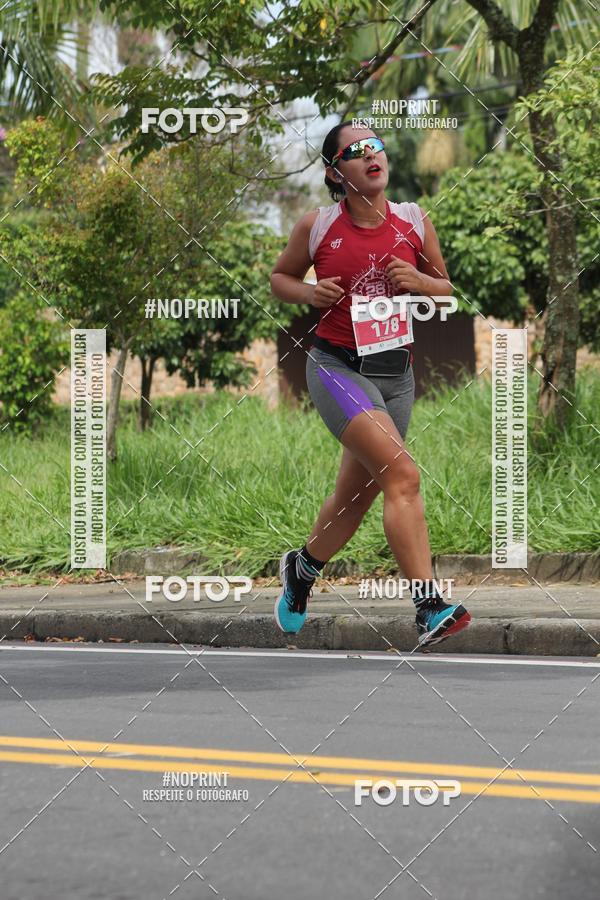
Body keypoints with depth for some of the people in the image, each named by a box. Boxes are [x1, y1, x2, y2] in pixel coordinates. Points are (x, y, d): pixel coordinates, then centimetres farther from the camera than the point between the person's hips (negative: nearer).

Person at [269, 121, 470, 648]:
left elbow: (447, 291, 12)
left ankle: (303, 569, 45)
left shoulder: (414, 222, 3)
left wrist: (419, 282, -10)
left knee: (356, 496, 15)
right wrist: (308, 293, -9)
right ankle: (430, 609, -28)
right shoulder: (317, 227, -4)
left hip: (396, 372, 5)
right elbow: (279, 277, 12)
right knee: (402, 474, -24)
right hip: (337, 367, -5)